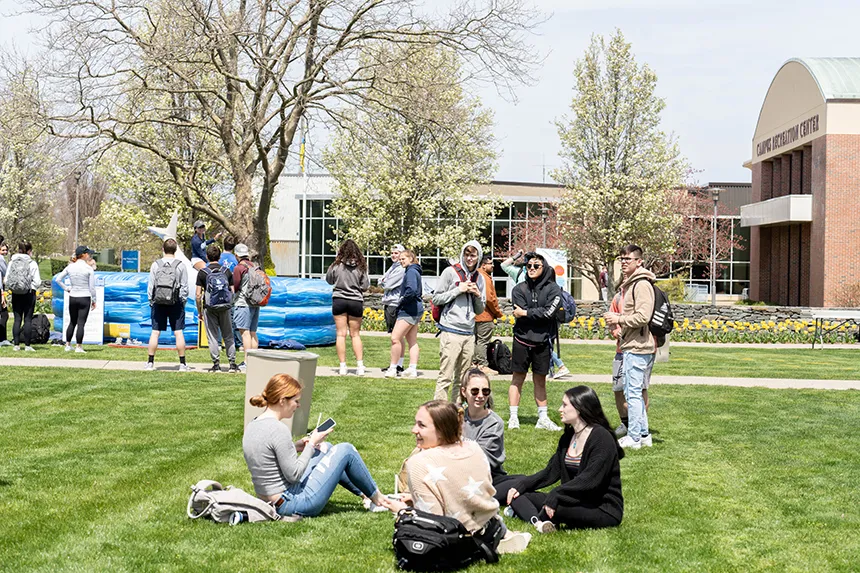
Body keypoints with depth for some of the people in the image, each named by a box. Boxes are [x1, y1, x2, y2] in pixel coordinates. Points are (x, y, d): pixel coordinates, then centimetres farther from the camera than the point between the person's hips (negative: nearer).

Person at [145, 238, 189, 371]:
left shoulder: (156, 265, 1)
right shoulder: (180, 265, -2)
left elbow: (150, 286, 2)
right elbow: (184, 287, -1)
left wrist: (151, 301, 10)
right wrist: (183, 301, 9)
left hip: (158, 302, 1)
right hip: (176, 303, -1)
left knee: (155, 332, 5)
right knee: (178, 332, 2)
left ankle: (150, 362, 7)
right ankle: (182, 364, 3)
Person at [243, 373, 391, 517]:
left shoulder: (252, 425, 4)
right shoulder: (278, 430, -24)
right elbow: (294, 475, -21)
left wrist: (295, 448, 7)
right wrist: (312, 444, -10)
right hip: (293, 504, -9)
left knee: (326, 448, 24)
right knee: (346, 450, 0)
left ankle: (363, 494, 33)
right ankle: (377, 498, 20)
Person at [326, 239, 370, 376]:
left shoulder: (337, 265, -7)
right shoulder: (360, 267, -5)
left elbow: (329, 280, 9)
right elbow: (366, 286, -1)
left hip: (339, 301, -1)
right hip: (356, 302, 1)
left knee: (341, 334, 4)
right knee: (355, 335, 10)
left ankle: (343, 367, 2)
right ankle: (360, 366, 2)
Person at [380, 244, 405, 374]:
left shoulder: (402, 268, -10)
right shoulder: (393, 266, 19)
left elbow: (389, 284, -14)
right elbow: (382, 282, 18)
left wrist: (383, 283, 5)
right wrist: (382, 281, -2)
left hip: (396, 304, -9)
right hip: (388, 304, 9)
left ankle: (399, 365, -6)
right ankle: (394, 364, 16)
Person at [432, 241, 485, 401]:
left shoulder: (479, 278, 15)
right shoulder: (450, 272, -1)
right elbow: (436, 299, -3)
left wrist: (478, 295, -1)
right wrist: (458, 290, -10)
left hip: (469, 333, 6)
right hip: (451, 332, -6)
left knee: (462, 378, 10)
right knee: (445, 378, -8)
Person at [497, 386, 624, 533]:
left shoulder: (602, 438, -15)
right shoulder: (567, 438, 13)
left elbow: (590, 480, -25)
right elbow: (550, 472, 12)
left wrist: (556, 494, -32)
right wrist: (521, 485, -2)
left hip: (604, 510, -9)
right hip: (576, 502, 9)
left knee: (558, 502, -37)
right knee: (517, 493, -1)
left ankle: (525, 512, -6)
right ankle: (538, 522, -31)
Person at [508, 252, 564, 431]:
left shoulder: (553, 289, -1)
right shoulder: (519, 289, 3)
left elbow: (549, 312, -15)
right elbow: (520, 312, -10)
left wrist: (526, 313, -11)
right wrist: (539, 313, -14)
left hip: (542, 341, 0)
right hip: (522, 339, 0)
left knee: (540, 380, 10)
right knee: (518, 378, 3)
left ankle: (543, 418, 18)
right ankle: (513, 418, 8)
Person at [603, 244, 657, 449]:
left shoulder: (642, 284, -14)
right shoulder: (629, 283, 19)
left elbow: (643, 317, -23)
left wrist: (619, 319, -14)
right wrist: (617, 320, 12)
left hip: (637, 347, -11)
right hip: (631, 346, 11)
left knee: (632, 392, -7)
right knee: (634, 392, 15)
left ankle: (634, 438, -2)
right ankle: (643, 434, 22)